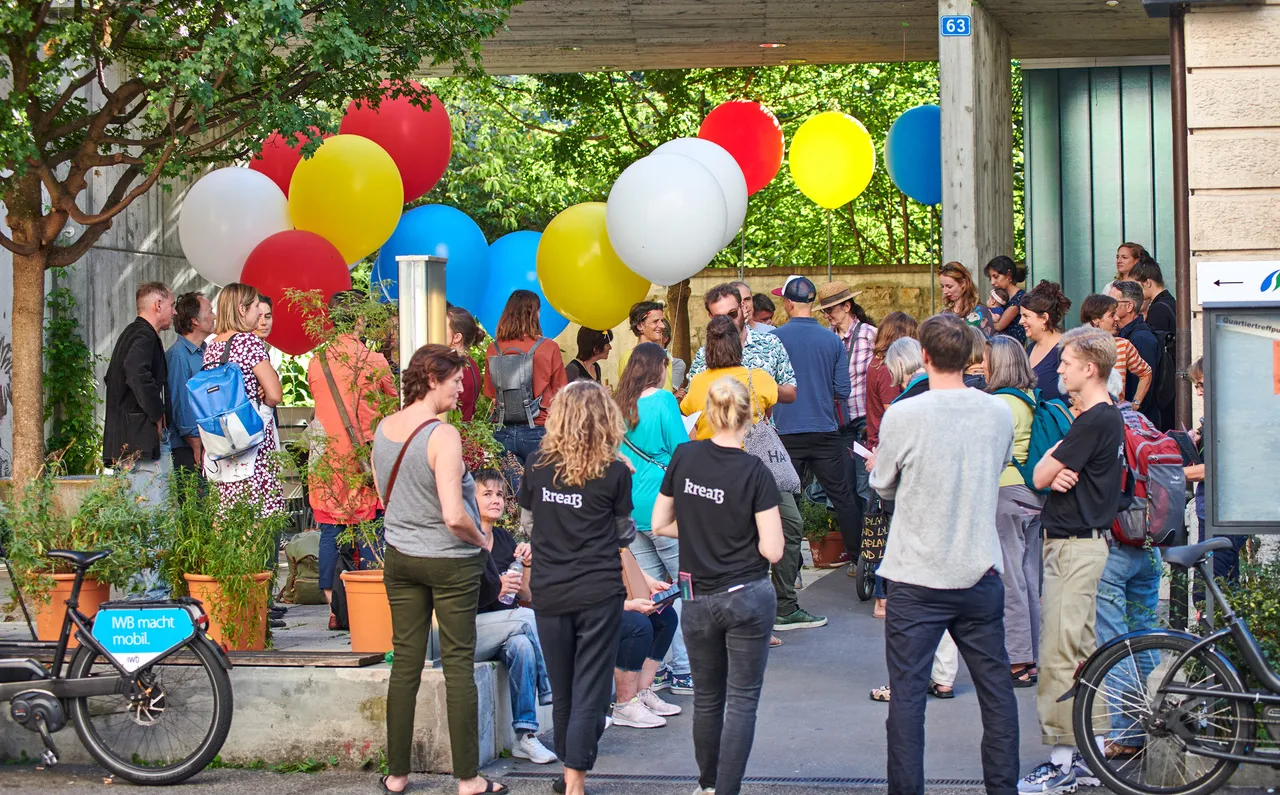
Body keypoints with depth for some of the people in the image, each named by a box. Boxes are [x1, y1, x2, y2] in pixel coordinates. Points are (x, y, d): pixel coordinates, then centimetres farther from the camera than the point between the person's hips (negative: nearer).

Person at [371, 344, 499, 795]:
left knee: (406, 663, 12)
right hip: (450, 562, -6)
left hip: (400, 558, 6)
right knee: (458, 665, 3)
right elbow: (455, 517, -25)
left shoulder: (383, 430, 1)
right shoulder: (443, 436, -21)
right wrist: (482, 541, -8)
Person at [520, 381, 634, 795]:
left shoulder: (537, 465, -3)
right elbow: (625, 534, 5)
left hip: (549, 593, 3)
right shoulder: (614, 473, -8)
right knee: (590, 691, 1)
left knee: (562, 691, 16)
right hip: (599, 592, -3)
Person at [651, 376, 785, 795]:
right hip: (748, 597, -4)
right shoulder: (754, 472, -14)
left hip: (698, 599, 4)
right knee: (742, 700, 4)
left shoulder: (684, 458, -4)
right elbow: (772, 551, -15)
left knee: (707, 697, 20)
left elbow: (660, 524, 5)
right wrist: (741, 536, 4)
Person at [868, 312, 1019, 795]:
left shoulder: (902, 416, -14)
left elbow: (883, 486, 0)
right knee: (995, 688, 13)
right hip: (980, 574, 3)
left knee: (907, 695, 3)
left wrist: (876, 466, 21)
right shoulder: (999, 413, -2)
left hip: (917, 580, -3)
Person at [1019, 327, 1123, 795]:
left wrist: (1052, 460, 5)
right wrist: (1060, 471, -7)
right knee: (1082, 651, 15)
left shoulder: (1093, 422, -19)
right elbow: (1051, 475, 15)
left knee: (1058, 655, -9)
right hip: (1082, 541, 11)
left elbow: (1041, 475, -16)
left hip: (1074, 546, -11)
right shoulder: (1107, 417, 13)